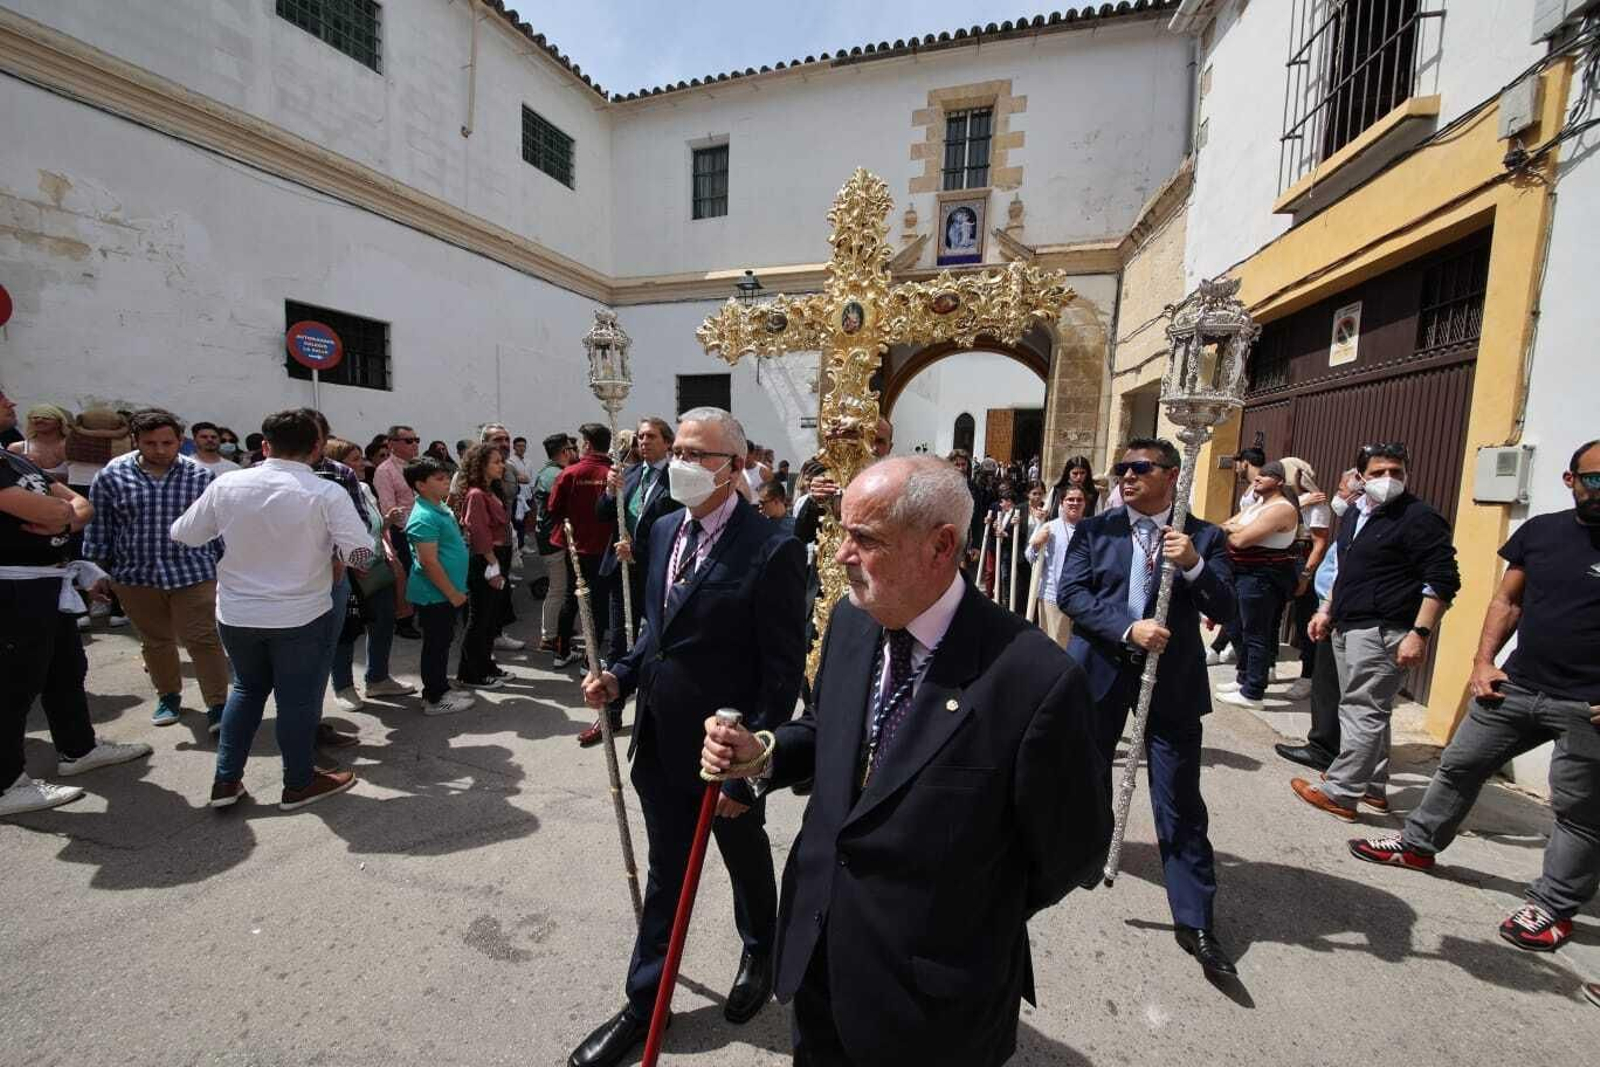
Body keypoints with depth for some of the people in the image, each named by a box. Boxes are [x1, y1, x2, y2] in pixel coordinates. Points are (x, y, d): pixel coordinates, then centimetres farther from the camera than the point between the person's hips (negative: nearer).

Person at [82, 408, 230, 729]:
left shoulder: (201, 477, -3)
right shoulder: (111, 476, -1)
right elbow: (98, 527, 7)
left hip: (192, 573, -2)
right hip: (136, 574, 3)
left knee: (204, 640, -4)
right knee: (155, 640, 16)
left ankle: (217, 706, 2)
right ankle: (169, 696, 34)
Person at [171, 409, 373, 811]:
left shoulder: (226, 485, -6)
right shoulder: (326, 493, -17)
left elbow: (182, 536, 6)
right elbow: (362, 555, -19)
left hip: (236, 614, 4)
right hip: (301, 615, -4)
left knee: (247, 688, 25)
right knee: (299, 698, 11)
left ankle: (226, 780, 30)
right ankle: (299, 783, 26)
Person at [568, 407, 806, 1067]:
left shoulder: (771, 550, -21)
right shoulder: (665, 530, 2)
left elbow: (784, 670, -18)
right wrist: (622, 676, -3)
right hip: (660, 742, 5)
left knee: (746, 862, 23)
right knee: (665, 874, 23)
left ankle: (760, 955, 53)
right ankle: (645, 1001, 45)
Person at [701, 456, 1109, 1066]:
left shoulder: (1036, 680, -28)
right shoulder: (850, 622, -8)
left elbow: (1073, 853, -15)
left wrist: (979, 925, -2)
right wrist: (762, 754, -11)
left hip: (931, 998, -5)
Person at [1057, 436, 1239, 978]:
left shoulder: (1204, 536, -1)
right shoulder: (1094, 529, 0)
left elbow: (1225, 612, -8)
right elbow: (1071, 593, -10)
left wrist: (1193, 564, -24)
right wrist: (1128, 629, -22)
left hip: (1172, 680, -1)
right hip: (1101, 670, 2)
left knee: (1180, 804, 2)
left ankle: (1195, 922, 17)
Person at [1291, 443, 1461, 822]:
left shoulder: (1419, 518, -10)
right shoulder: (1357, 514, 15)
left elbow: (1443, 580, -15)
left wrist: (1420, 633, -21)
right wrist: (1326, 611, 22)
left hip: (1382, 632, -9)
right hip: (1348, 628, 9)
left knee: (1363, 711, -5)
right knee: (1366, 710, 16)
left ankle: (1340, 792, 1)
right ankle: (1373, 788, 28)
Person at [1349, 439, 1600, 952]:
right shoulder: (1539, 530, 4)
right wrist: (1483, 661, 2)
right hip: (1517, 686, 5)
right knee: (1459, 764, 14)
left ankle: (1553, 907, 24)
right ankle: (1418, 843, 31)